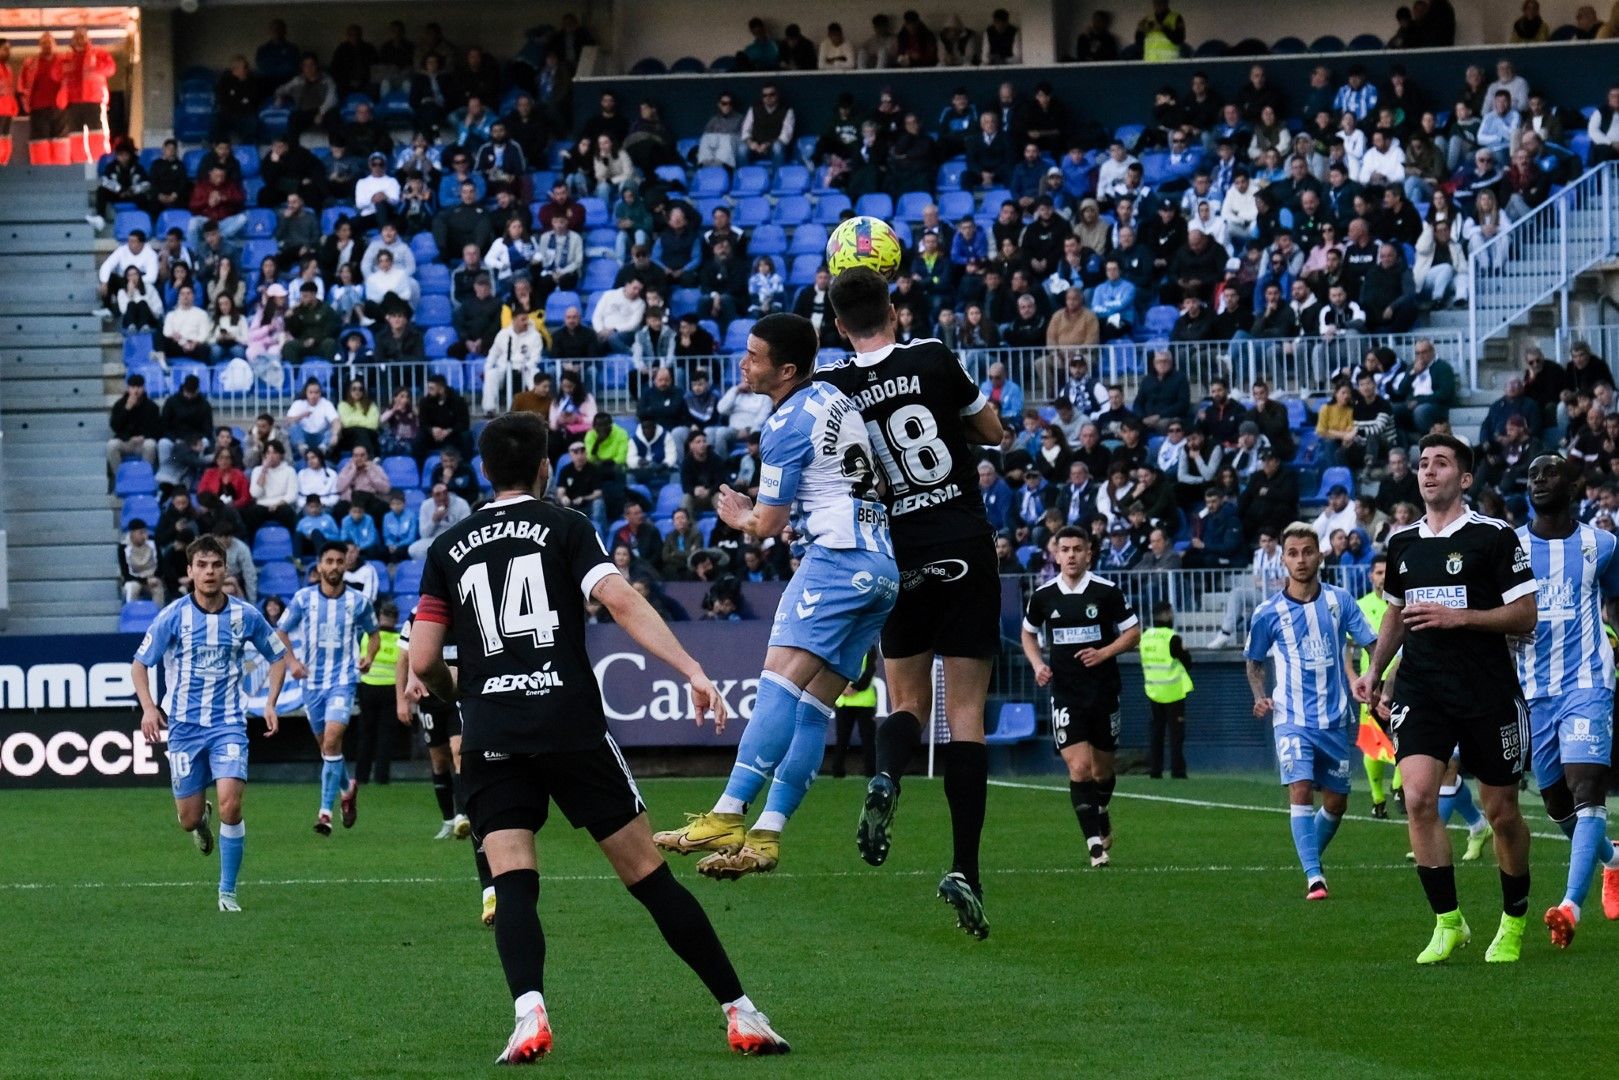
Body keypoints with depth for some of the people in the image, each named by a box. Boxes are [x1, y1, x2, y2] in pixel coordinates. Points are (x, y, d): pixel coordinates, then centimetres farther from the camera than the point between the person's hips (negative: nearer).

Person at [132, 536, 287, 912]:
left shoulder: (245, 615, -2)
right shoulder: (173, 616, -6)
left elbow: (277, 656, 14)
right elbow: (139, 664, 2)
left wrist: (271, 703, 2)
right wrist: (148, 707, -13)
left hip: (228, 723, 0)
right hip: (184, 725, 0)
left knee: (230, 804, -19)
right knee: (189, 819, 2)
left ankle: (228, 892, -6)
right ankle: (202, 820, 43)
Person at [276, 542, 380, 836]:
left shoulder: (358, 602, -2)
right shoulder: (303, 598, -1)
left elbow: (374, 634, 14)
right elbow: (281, 632, 8)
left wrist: (369, 656, -6)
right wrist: (292, 660, -7)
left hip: (343, 681, -3)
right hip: (313, 680, 3)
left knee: (332, 741, -18)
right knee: (325, 745, 12)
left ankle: (326, 811, -15)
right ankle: (348, 787, 40)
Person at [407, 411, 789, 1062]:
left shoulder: (449, 548, 15)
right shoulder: (564, 526, 8)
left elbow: (423, 663, 13)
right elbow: (620, 600, -9)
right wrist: (693, 671, -16)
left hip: (490, 738, 1)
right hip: (571, 726, -1)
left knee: (511, 881, -3)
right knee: (648, 874, 3)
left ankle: (529, 1012, -29)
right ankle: (740, 1014, 4)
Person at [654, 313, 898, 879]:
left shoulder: (788, 427, -8)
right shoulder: (836, 397, 18)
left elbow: (768, 524, -2)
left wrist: (739, 516, 20)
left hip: (837, 557, -10)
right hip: (884, 567, 10)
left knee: (780, 681, -19)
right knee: (812, 706, 4)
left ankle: (727, 817, -30)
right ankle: (764, 837, -1)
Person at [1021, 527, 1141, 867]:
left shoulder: (1107, 592, -5)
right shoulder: (1043, 596, 0)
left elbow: (1133, 632, 2)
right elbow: (1028, 633, 16)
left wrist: (1104, 653, -14)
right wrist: (1038, 664, -1)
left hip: (1104, 690, 0)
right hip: (1065, 695, 0)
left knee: (1102, 769, 12)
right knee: (1078, 768, -14)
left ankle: (1101, 817, 43)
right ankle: (1095, 844, -12)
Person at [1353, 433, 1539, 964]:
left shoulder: (1494, 536, -5)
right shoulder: (1403, 542, 11)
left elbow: (1525, 616, -8)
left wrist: (1458, 617, -18)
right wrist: (1374, 671, 14)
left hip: (1489, 693, -4)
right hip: (1421, 690, 4)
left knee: (1502, 812, 5)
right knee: (1418, 798, -16)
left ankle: (1513, 922, 25)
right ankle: (1448, 922, -8)